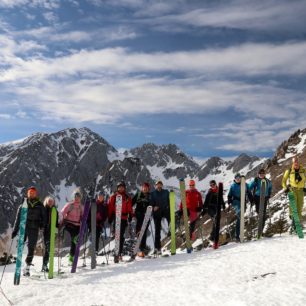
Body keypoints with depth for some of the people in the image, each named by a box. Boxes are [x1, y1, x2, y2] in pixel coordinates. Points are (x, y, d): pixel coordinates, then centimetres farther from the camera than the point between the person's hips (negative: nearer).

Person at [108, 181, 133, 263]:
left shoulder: (127, 198, 12)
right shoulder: (113, 197, 9)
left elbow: (130, 208, 10)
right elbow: (110, 208, 6)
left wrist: (130, 216, -4)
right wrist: (110, 218, 0)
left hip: (123, 218, 2)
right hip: (115, 218, -1)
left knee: (121, 236, 3)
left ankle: (119, 253, 12)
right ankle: (118, 253, -10)